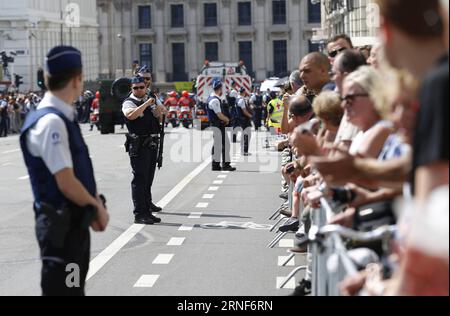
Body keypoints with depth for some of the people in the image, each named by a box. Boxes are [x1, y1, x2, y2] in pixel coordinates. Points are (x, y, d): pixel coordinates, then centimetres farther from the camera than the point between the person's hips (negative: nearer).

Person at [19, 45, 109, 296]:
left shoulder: (65, 118, 9)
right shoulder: (50, 122, -21)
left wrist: (95, 205, 2)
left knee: (75, 287, 19)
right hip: (61, 225, -10)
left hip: (76, 222, 10)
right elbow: (66, 183, -24)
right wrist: (98, 208, -9)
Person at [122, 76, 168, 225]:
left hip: (152, 144, 7)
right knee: (139, 179, -9)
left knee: (149, 177, 18)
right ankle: (139, 214, -9)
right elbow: (131, 115, -25)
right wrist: (146, 104, -24)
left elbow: (164, 111, 16)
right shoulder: (129, 102, -6)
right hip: (138, 146, -7)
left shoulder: (151, 99, 15)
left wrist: (159, 109, -6)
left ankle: (147, 204, 32)